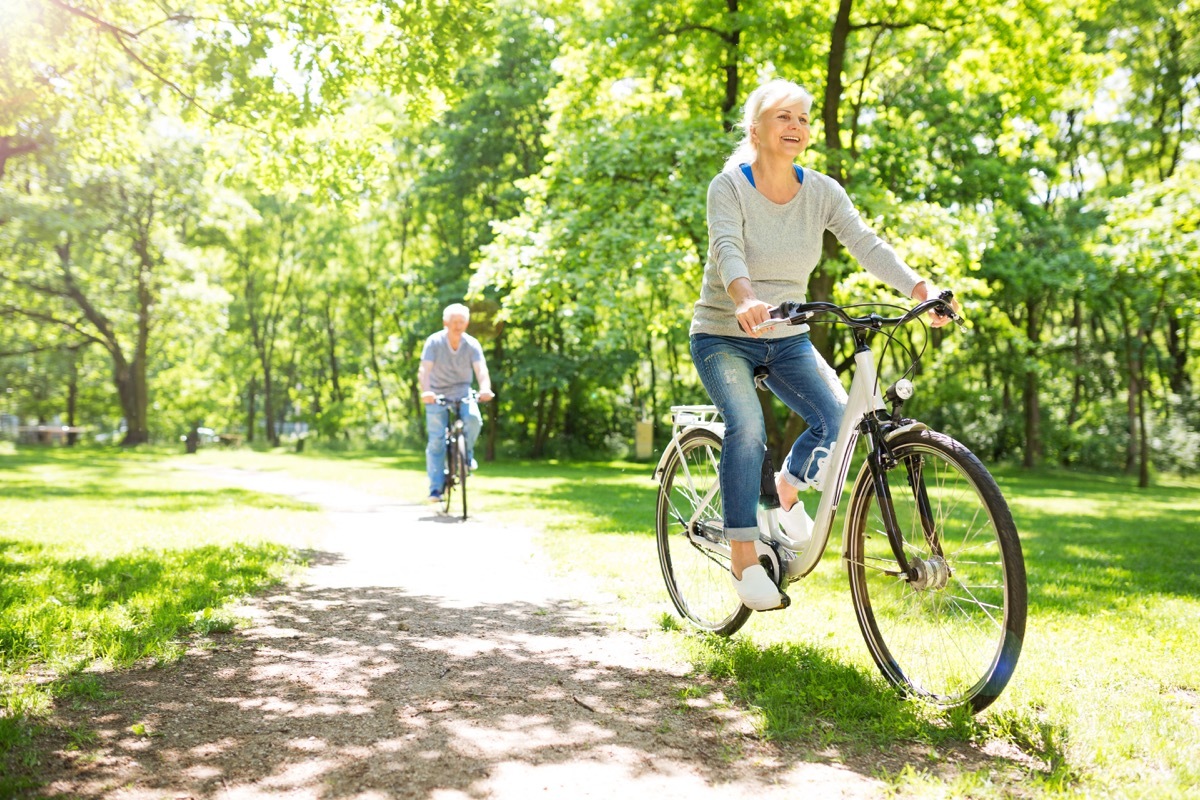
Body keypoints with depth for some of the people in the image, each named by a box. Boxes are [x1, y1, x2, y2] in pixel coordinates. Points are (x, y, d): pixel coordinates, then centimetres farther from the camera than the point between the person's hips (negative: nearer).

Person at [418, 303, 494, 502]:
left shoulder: (472, 344, -9)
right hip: (437, 394, -1)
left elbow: (481, 369, -22)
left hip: (462, 392, 1)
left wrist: (485, 389, -43)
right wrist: (425, 391, -42)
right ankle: (435, 487, 1)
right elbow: (424, 370, -23)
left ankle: (467, 452, 1)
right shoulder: (434, 342, -13)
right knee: (436, 441, -8)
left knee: (473, 418, -29)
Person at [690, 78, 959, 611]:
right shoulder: (729, 186, -12)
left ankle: (789, 488, 14)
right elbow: (727, 249, -29)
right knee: (747, 428, -25)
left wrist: (922, 289, -30)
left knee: (837, 415, -17)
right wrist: (746, 298, -51)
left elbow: (867, 244, -13)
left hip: (788, 339, 4)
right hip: (724, 335, -4)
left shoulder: (822, 191, -1)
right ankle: (743, 556, -13)